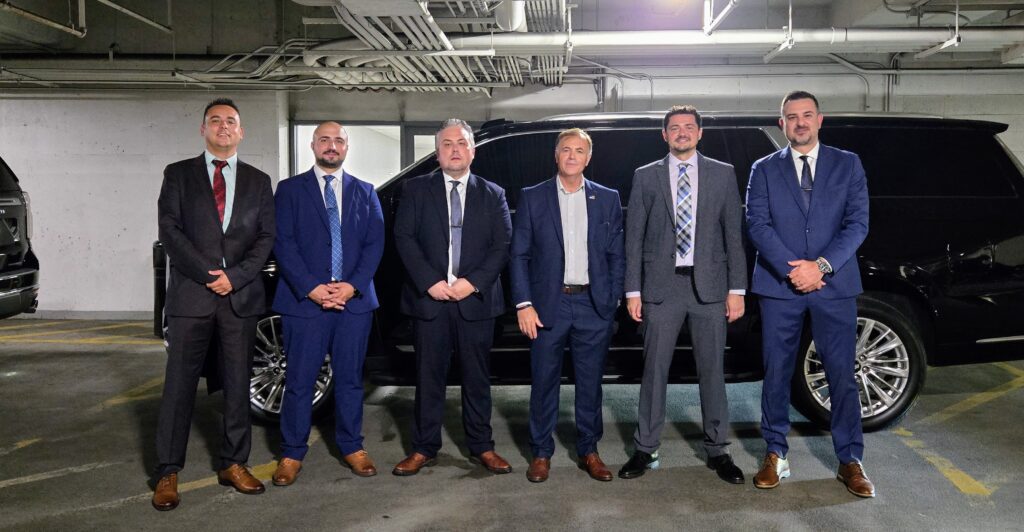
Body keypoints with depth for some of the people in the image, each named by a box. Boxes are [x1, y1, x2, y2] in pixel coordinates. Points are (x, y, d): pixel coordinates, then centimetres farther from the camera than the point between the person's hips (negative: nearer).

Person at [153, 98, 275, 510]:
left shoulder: (258, 181, 12)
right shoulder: (178, 174, 7)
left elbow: (266, 237, 5)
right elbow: (169, 230, -3)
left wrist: (234, 276, -9)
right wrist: (208, 274, -12)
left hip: (241, 296, 2)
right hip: (190, 294, -2)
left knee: (238, 385, 7)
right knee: (179, 385, 0)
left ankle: (233, 464, 17)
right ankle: (168, 473, 8)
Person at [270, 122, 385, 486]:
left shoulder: (365, 193, 13)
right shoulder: (290, 190, 6)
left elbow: (375, 243, 5)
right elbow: (283, 243, -3)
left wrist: (353, 286, -10)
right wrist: (312, 288, -13)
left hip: (355, 300, 2)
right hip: (304, 300, -2)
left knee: (350, 378, 10)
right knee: (299, 381, 2)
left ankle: (351, 447, 22)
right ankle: (292, 454, 14)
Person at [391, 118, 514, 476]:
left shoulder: (492, 195, 10)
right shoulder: (417, 189, 7)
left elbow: (502, 245, 2)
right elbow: (404, 238, -1)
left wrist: (473, 282, -10)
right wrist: (430, 282, -11)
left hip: (476, 299, 1)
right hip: (429, 297, 0)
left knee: (477, 376, 8)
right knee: (429, 376, 6)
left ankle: (481, 446, 19)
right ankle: (424, 449, 16)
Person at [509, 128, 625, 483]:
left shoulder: (607, 199, 7)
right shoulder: (532, 198, 3)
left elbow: (617, 256, 8)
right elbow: (519, 255, 1)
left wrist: (612, 302, 0)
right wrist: (523, 304, -7)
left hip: (594, 305, 1)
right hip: (548, 305, -1)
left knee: (590, 383, 9)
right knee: (544, 383, 6)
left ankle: (588, 451, 23)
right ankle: (541, 453, 19)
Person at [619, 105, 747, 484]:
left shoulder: (722, 174, 7)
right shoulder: (646, 177, 6)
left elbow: (734, 234, 5)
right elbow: (634, 236, 4)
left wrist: (737, 289, -1)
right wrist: (632, 290, -1)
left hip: (709, 286, 0)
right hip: (661, 286, 0)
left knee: (712, 370, 8)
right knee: (654, 370, 5)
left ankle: (717, 450, 20)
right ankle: (646, 449, 17)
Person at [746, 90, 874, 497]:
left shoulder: (847, 165, 9)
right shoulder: (764, 170, 8)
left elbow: (858, 222, 0)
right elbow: (758, 225, -2)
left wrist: (821, 266, -12)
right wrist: (792, 269, -13)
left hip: (834, 285, 0)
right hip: (779, 286, 0)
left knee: (842, 374, 4)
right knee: (776, 373, 5)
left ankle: (850, 460, 15)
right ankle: (776, 456, 17)